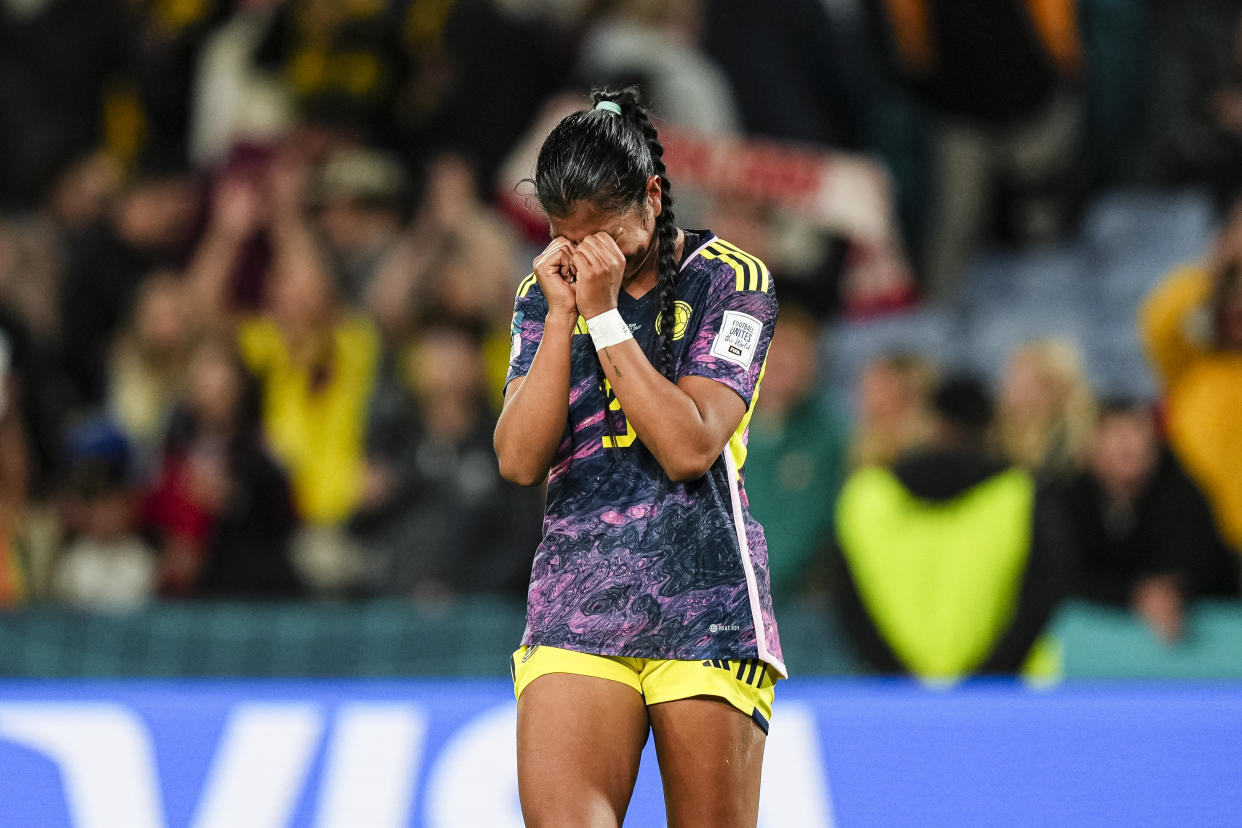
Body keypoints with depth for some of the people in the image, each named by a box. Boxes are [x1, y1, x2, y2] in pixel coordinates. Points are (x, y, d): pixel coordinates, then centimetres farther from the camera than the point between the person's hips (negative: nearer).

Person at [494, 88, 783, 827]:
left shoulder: (732, 282, 0)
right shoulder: (542, 294, 12)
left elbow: (689, 447, -11)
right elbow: (520, 460, 0)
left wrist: (606, 316, -11)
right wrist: (562, 316, -5)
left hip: (706, 609, -2)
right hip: (575, 612, 2)